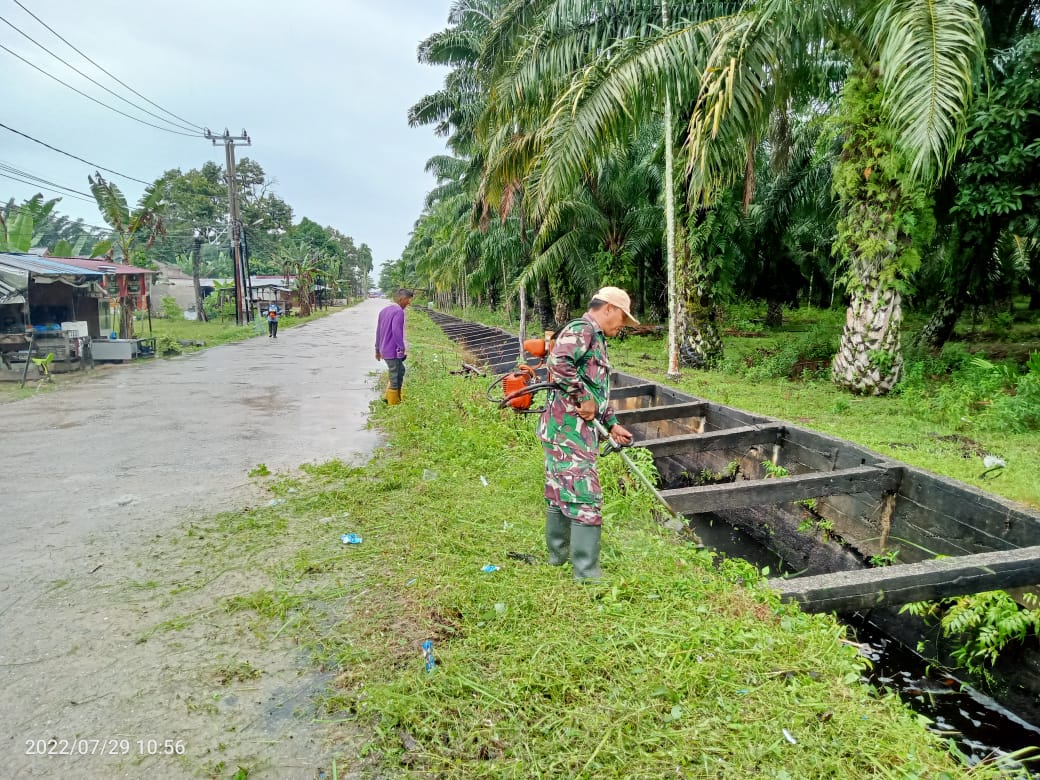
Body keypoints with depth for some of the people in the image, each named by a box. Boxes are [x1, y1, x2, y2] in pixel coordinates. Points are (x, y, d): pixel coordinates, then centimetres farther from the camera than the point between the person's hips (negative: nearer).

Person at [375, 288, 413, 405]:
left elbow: (378, 331, 18)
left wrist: (378, 349, 23)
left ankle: (388, 397, 22)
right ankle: (394, 403, 8)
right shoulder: (399, 312, -15)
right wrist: (402, 348, -18)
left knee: (400, 371, 22)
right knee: (395, 378, 1)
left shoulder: (384, 310, 13)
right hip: (394, 351, -9)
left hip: (384, 350, 9)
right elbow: (396, 331, -24)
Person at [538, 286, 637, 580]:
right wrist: (584, 399, -21)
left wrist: (612, 424, 24)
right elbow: (558, 363, -30)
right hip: (568, 429, -11)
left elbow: (598, 391, 28)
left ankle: (558, 556, 30)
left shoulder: (596, 339, 22)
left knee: (560, 494, 18)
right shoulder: (582, 329, -11)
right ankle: (587, 573, -2)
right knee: (586, 499, -8)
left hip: (571, 431, 11)